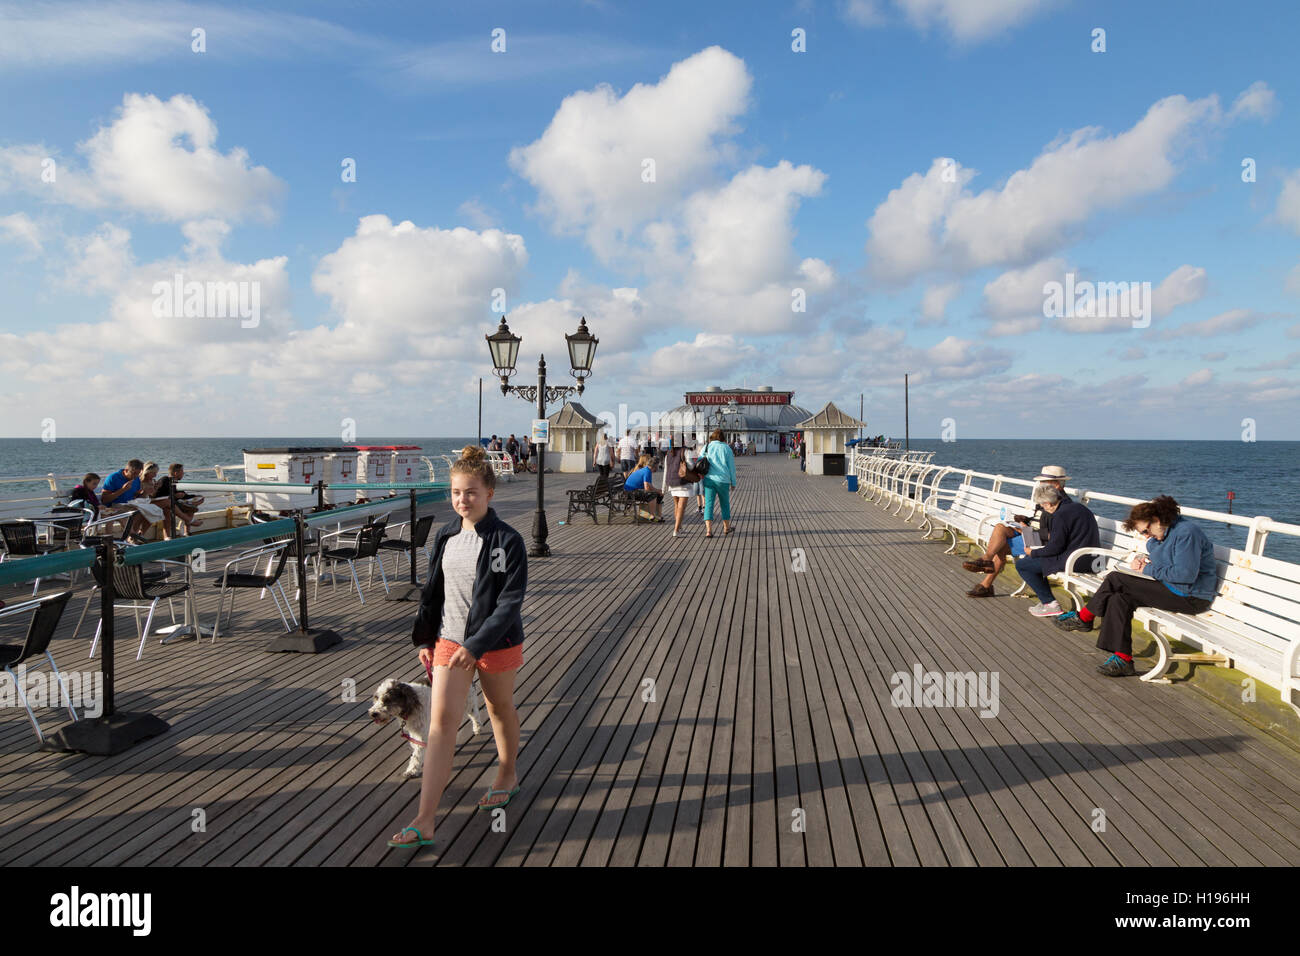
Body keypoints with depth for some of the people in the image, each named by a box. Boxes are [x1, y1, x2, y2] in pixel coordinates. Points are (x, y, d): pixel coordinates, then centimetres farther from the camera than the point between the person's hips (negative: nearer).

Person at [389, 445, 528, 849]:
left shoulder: (507, 541, -16)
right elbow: (433, 591, 11)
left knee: (501, 710, 17)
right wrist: (425, 640, 9)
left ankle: (507, 775, 45)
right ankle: (424, 822, -3)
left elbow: (510, 601, -19)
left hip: (497, 644, -4)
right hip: (449, 640, 4)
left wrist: (476, 645, -23)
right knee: (441, 722, -3)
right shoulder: (445, 536, 1)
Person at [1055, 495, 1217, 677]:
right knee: (1119, 600, -9)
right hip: (1169, 588, 9)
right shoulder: (1160, 534, 11)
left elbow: (1185, 574, -25)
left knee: (1115, 579, -16)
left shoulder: (1186, 532, -18)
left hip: (1191, 598, -9)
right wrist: (1143, 560, 5)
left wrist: (1148, 569, -15)